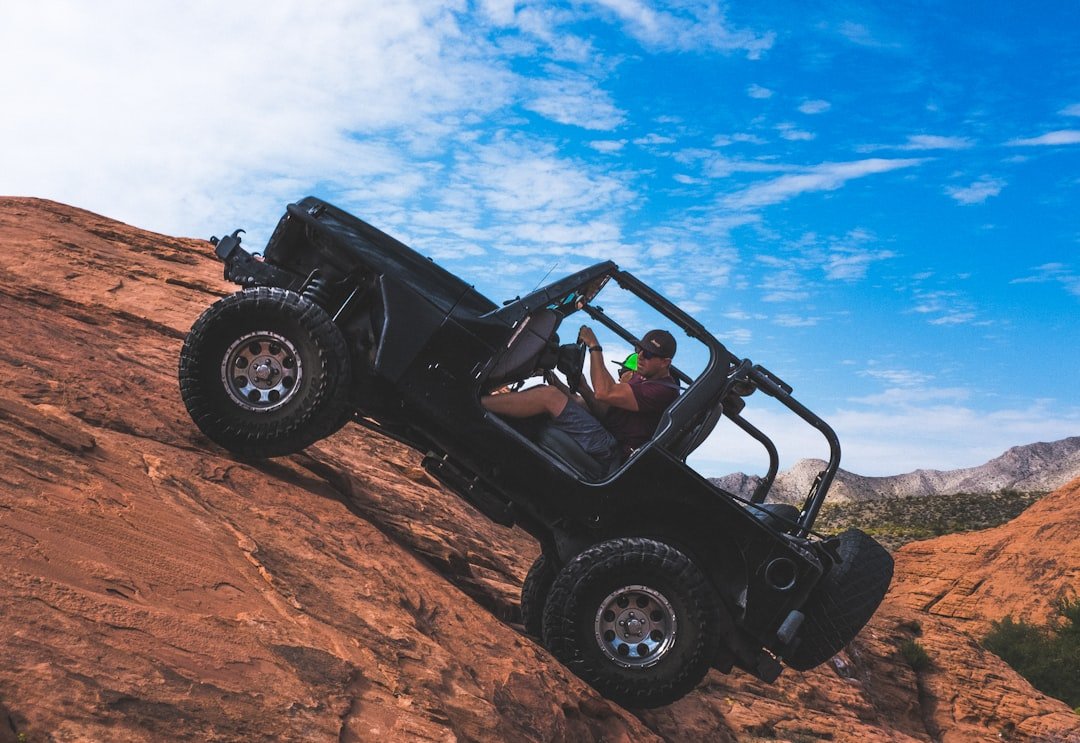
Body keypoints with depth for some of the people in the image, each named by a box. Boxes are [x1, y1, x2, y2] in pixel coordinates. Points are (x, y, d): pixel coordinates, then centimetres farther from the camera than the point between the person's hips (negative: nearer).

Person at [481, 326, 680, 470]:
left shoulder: (664, 391, -14)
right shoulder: (638, 377, 18)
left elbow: (604, 392, -22)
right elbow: (606, 411, 14)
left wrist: (594, 347, -15)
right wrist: (582, 388, -2)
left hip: (609, 452, -10)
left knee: (548, 395, -18)